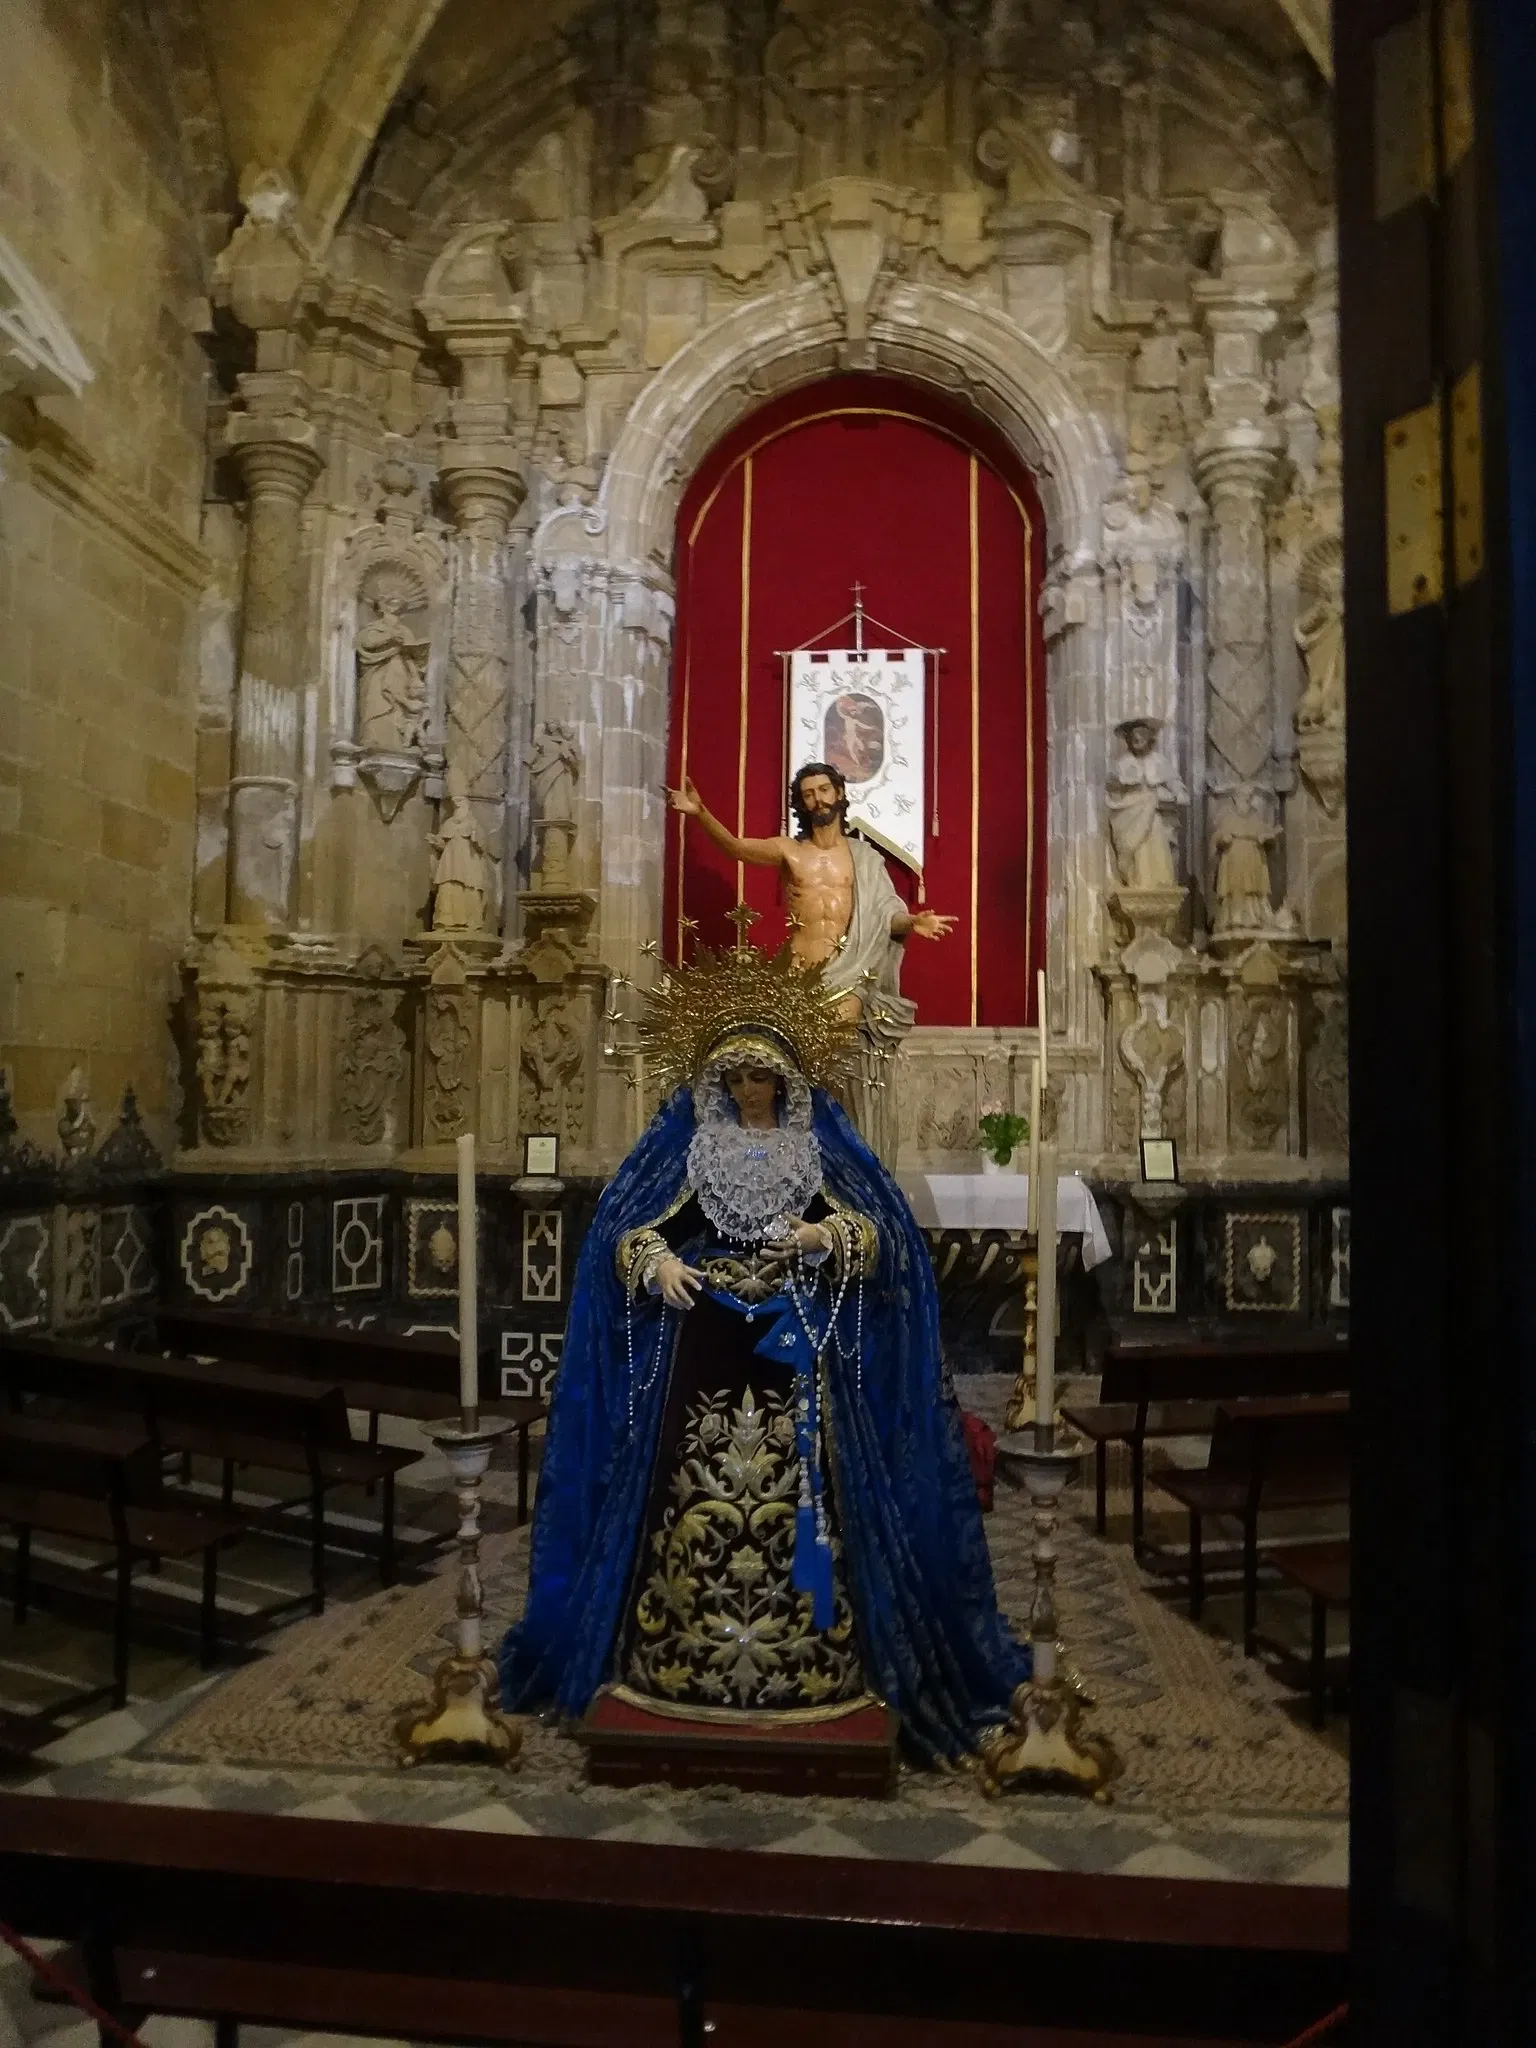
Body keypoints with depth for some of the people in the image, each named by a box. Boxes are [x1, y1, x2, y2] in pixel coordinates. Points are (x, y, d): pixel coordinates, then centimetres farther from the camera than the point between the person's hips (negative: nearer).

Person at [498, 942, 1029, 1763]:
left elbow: (876, 1236, 1)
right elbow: (632, 1234, 2)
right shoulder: (689, 1146, 7)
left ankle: (807, 1657, 10)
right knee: (698, 1490, -2)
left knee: (796, 1492, -2)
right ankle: (680, 1657, 11)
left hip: (796, 1344, 0)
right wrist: (660, 1265, -19)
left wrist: (825, 1237, -18)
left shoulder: (821, 1148, 7)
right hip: (705, 1341, 0)